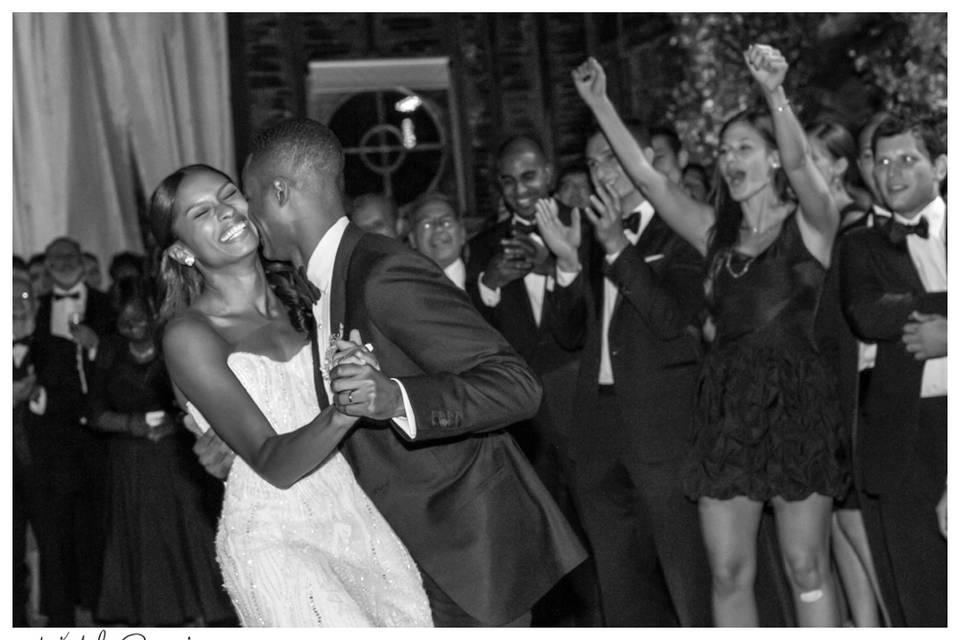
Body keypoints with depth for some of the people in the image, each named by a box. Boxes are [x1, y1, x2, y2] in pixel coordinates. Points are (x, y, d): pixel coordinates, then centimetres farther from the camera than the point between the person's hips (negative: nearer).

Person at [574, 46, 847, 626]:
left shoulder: (810, 222, 2)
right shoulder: (715, 232, 14)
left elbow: (797, 160, -18)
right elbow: (646, 175, 9)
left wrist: (775, 92, -35)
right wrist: (599, 102, 4)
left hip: (796, 401, -4)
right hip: (726, 403, 4)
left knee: (807, 567, -1)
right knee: (729, 573, 3)